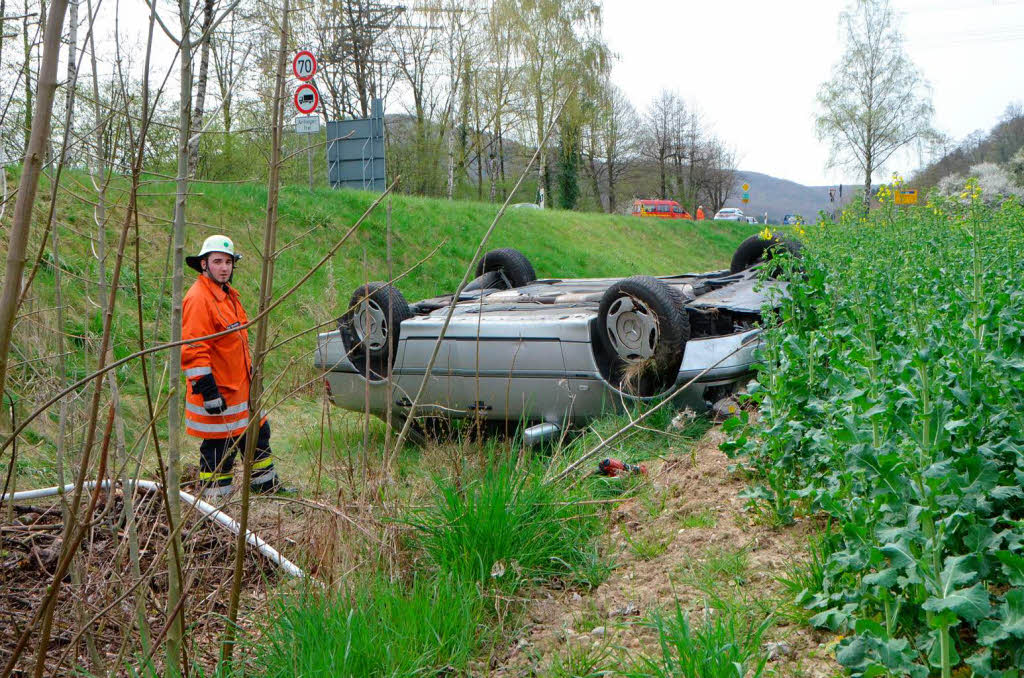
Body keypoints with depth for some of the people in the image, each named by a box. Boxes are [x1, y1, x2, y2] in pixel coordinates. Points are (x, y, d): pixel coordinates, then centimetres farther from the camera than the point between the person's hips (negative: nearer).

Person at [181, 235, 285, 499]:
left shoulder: (228, 293, 13)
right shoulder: (198, 298, -18)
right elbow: (192, 350, -23)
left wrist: (251, 372, 26)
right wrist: (208, 390, -25)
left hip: (241, 386, 10)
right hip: (218, 393, -10)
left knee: (258, 433, 21)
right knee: (219, 447, -1)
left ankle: (267, 485, 38)